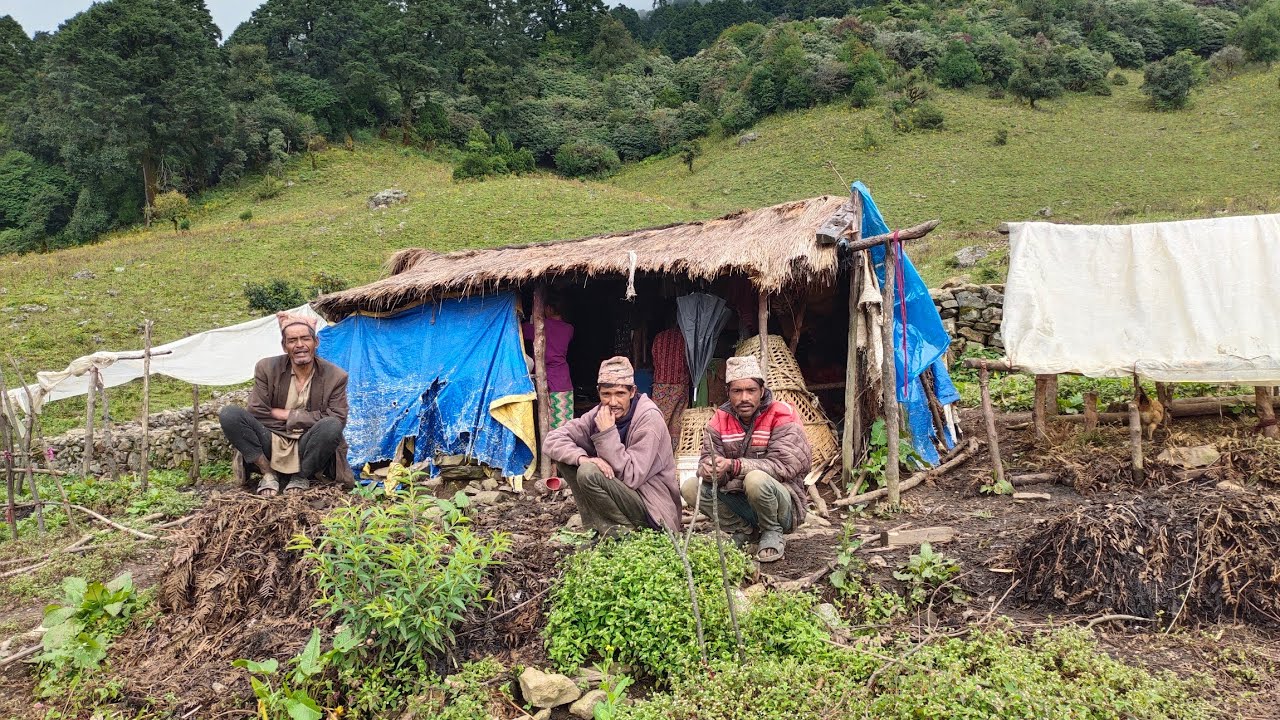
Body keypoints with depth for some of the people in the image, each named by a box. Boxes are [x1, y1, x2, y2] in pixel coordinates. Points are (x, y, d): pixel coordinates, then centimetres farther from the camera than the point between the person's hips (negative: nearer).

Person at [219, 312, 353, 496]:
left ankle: (302, 476, -8)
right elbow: (257, 415, -5)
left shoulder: (335, 376, -6)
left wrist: (288, 415, -13)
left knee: (332, 426, -35)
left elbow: (338, 419, -12)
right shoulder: (266, 368, -3)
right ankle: (268, 473, -11)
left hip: (308, 451, -1)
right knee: (229, 415, -23)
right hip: (272, 445, 1)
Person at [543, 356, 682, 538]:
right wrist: (582, 458, -26)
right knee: (566, 457, -4)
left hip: (652, 508, -7)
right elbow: (552, 441, -8)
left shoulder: (649, 419, -19)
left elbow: (631, 477, -24)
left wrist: (608, 433, -25)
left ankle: (625, 532, -7)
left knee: (589, 473, -27)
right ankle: (597, 530, -3)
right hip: (620, 495, 7)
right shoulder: (599, 414, -2)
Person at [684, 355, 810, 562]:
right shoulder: (720, 419, 1)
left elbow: (783, 465, -25)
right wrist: (707, 469, -33)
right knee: (690, 488, -12)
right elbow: (708, 457, -6)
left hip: (784, 504, -5)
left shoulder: (783, 416, -15)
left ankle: (773, 533, -8)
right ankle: (743, 530, 1)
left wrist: (733, 466, -35)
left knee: (757, 480, -36)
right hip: (738, 502, 5)